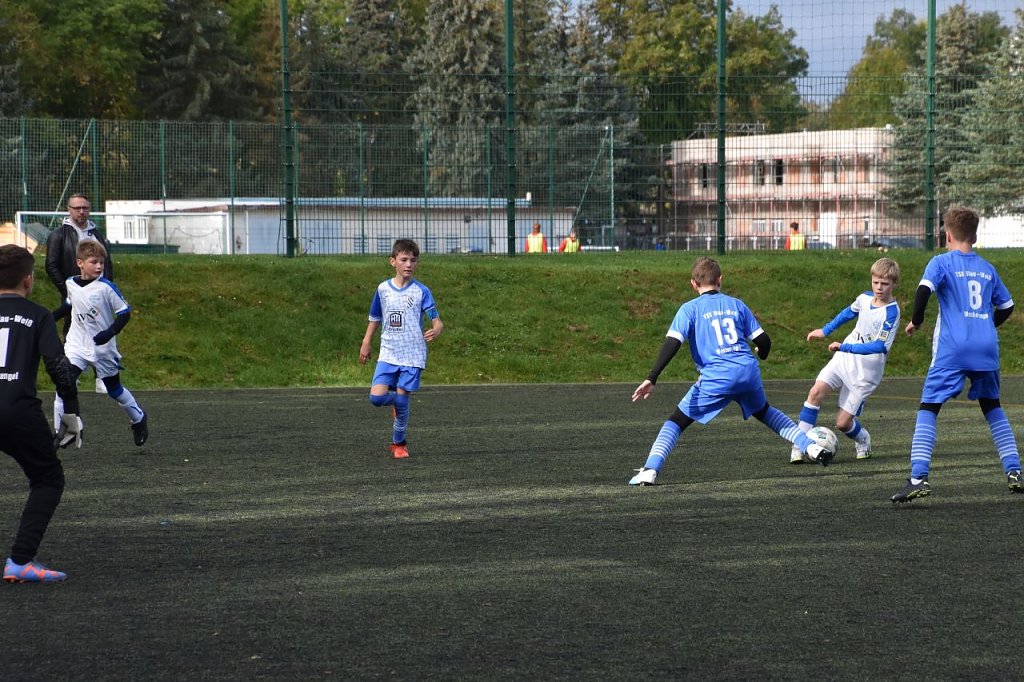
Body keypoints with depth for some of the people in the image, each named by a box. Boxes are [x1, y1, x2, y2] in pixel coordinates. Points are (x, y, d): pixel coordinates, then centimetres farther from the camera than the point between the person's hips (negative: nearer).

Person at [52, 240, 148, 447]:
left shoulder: (106, 287, -17)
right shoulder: (71, 284, -2)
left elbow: (125, 313, -13)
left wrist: (110, 332, -27)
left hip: (103, 349, -3)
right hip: (76, 345, 3)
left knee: (114, 389, 14)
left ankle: (138, 419, 42)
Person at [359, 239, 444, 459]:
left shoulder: (421, 291, -4)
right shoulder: (383, 289, 5)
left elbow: (436, 320, -9)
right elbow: (375, 318, 18)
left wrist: (436, 331, -32)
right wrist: (366, 344, 16)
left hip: (412, 356, -2)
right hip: (388, 354, 2)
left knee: (402, 401, -3)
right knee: (376, 397, -12)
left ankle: (399, 443, 17)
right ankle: (396, 402, 24)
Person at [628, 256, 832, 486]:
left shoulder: (689, 309, 6)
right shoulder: (736, 304, 15)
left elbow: (672, 344, -7)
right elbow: (764, 342, 15)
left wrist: (651, 379, -10)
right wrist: (760, 355, 39)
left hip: (716, 378, -4)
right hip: (749, 372, 4)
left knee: (676, 422, 6)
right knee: (765, 412, 32)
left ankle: (649, 471, -11)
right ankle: (811, 447, 26)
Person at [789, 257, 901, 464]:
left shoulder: (891, 312, -19)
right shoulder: (865, 298, 1)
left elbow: (880, 346, -28)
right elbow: (848, 313, 24)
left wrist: (845, 347, -31)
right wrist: (825, 331, 28)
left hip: (865, 372, -5)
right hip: (843, 358, 5)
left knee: (842, 422, -4)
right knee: (816, 392, -18)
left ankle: (863, 441, 31)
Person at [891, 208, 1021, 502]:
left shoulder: (942, 262, 1)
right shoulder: (987, 268, 15)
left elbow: (924, 289, -15)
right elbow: (1006, 306, 21)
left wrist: (915, 321, -1)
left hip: (952, 348, -4)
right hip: (987, 346, 4)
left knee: (928, 407, -3)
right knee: (992, 406, 22)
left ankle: (919, 477, -18)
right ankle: (1013, 472, 16)